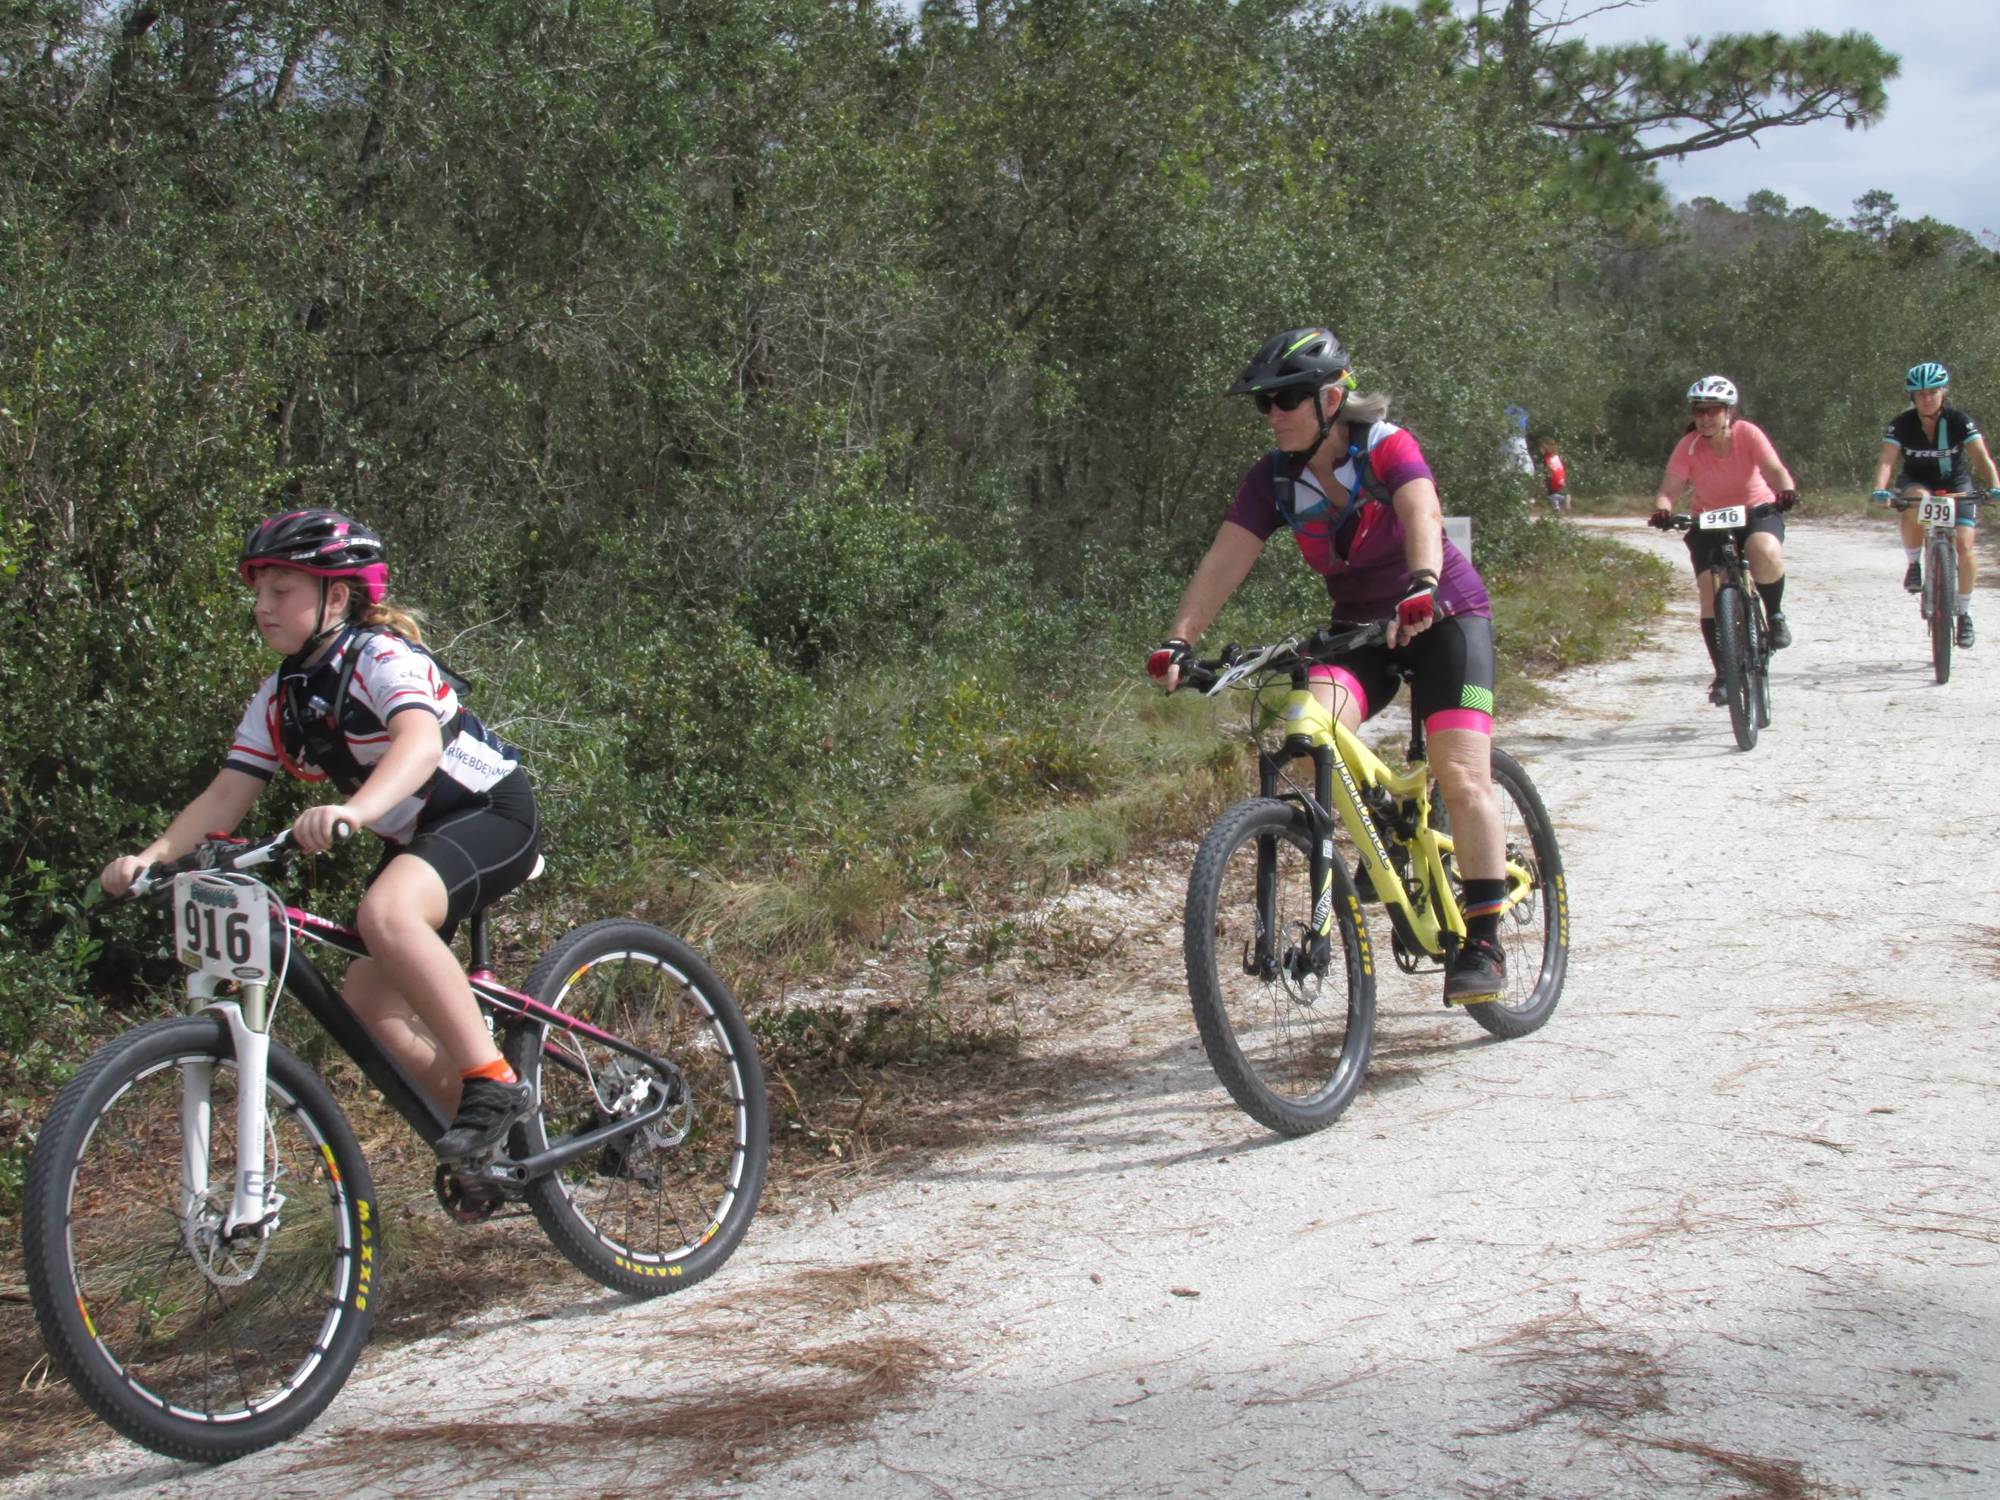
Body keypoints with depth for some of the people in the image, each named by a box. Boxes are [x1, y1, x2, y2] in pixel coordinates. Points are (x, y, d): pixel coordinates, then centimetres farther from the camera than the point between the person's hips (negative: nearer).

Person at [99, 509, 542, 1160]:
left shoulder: (383, 659, -21)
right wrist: (152, 855, -18)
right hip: (414, 838, 9)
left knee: (385, 911, -36)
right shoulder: (281, 696, 3)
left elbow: (421, 743, -41)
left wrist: (353, 810, -59)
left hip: (491, 812, -9)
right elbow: (225, 795, 0)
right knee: (367, 999, -4)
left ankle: (494, 1082, -28)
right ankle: (492, 1142, 10)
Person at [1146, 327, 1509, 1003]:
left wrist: (1423, 586, -58)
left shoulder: (1387, 448, -20)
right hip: (1358, 629, 4)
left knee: (1463, 779, -16)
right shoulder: (1274, 477, -7)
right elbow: (1225, 558, -17)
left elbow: (1422, 515, -38)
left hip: (1445, 618, -4)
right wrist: (1179, 641, -31)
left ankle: (1483, 943, -7)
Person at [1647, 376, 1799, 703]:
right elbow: (1668, 491, -22)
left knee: (1765, 553, -35)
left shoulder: (1748, 434, -18)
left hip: (1756, 512, -2)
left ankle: (1775, 615, -7)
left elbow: (1774, 470, -29)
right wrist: (1662, 510, -45)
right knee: (1711, 592, -13)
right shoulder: (1688, 447, -16)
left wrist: (1786, 490, -52)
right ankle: (1722, 673, 0)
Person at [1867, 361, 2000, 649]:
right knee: (1917, 503, -38)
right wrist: (1880, 490, -48)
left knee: (1964, 546, -16)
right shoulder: (1902, 425, -18)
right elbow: (1886, 460, -28)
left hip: (1956, 485, 0)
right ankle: (1913, 564, -14)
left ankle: (1964, 611, 4)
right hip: (1916, 482, 0)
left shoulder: (1960, 421, -20)